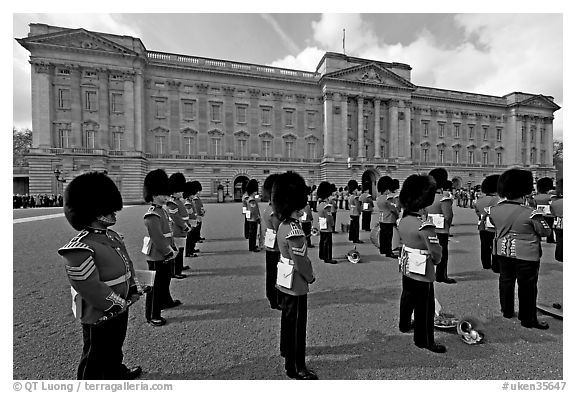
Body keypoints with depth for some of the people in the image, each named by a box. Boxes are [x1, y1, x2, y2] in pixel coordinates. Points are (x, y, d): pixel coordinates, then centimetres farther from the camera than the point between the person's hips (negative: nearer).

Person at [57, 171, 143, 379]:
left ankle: (117, 372, 54)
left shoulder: (113, 236, 0)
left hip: (121, 308, 9)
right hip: (100, 315, -9)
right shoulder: (79, 249, -27)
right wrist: (119, 303, -18)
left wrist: (134, 290, 2)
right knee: (95, 358, 16)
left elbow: (127, 264, 8)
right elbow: (90, 287, -26)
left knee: (115, 347, 31)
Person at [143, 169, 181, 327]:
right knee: (156, 285, 5)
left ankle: (166, 301, 47)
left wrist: (174, 249, 8)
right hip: (157, 257, -9)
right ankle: (152, 315, 20)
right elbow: (158, 239, -25)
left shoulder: (163, 211, 8)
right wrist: (170, 252, -18)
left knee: (165, 280, 26)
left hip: (167, 255, 9)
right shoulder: (152, 216, -22)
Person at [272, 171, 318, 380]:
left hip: (284, 282, 9)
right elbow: (300, 262, -24)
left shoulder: (284, 223, 1)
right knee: (297, 325, 8)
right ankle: (296, 367, 25)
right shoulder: (294, 230, -28)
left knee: (287, 318, 27)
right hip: (295, 285, -9)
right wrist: (311, 277, -7)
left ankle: (286, 349, 49)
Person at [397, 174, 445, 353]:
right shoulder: (425, 226, -26)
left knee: (407, 298, 26)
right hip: (423, 273, -8)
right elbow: (437, 254, -20)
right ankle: (424, 340, 28)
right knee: (425, 307, 10)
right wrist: (434, 260, 0)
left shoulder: (403, 220, -3)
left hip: (406, 269, 8)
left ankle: (405, 324, 48)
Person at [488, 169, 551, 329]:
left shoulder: (494, 210, -7)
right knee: (527, 285, 8)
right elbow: (546, 231, -6)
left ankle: (507, 311, 34)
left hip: (503, 251, 5)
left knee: (506, 280, 19)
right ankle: (528, 319, 21)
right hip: (526, 254, -5)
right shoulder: (530, 214, -21)